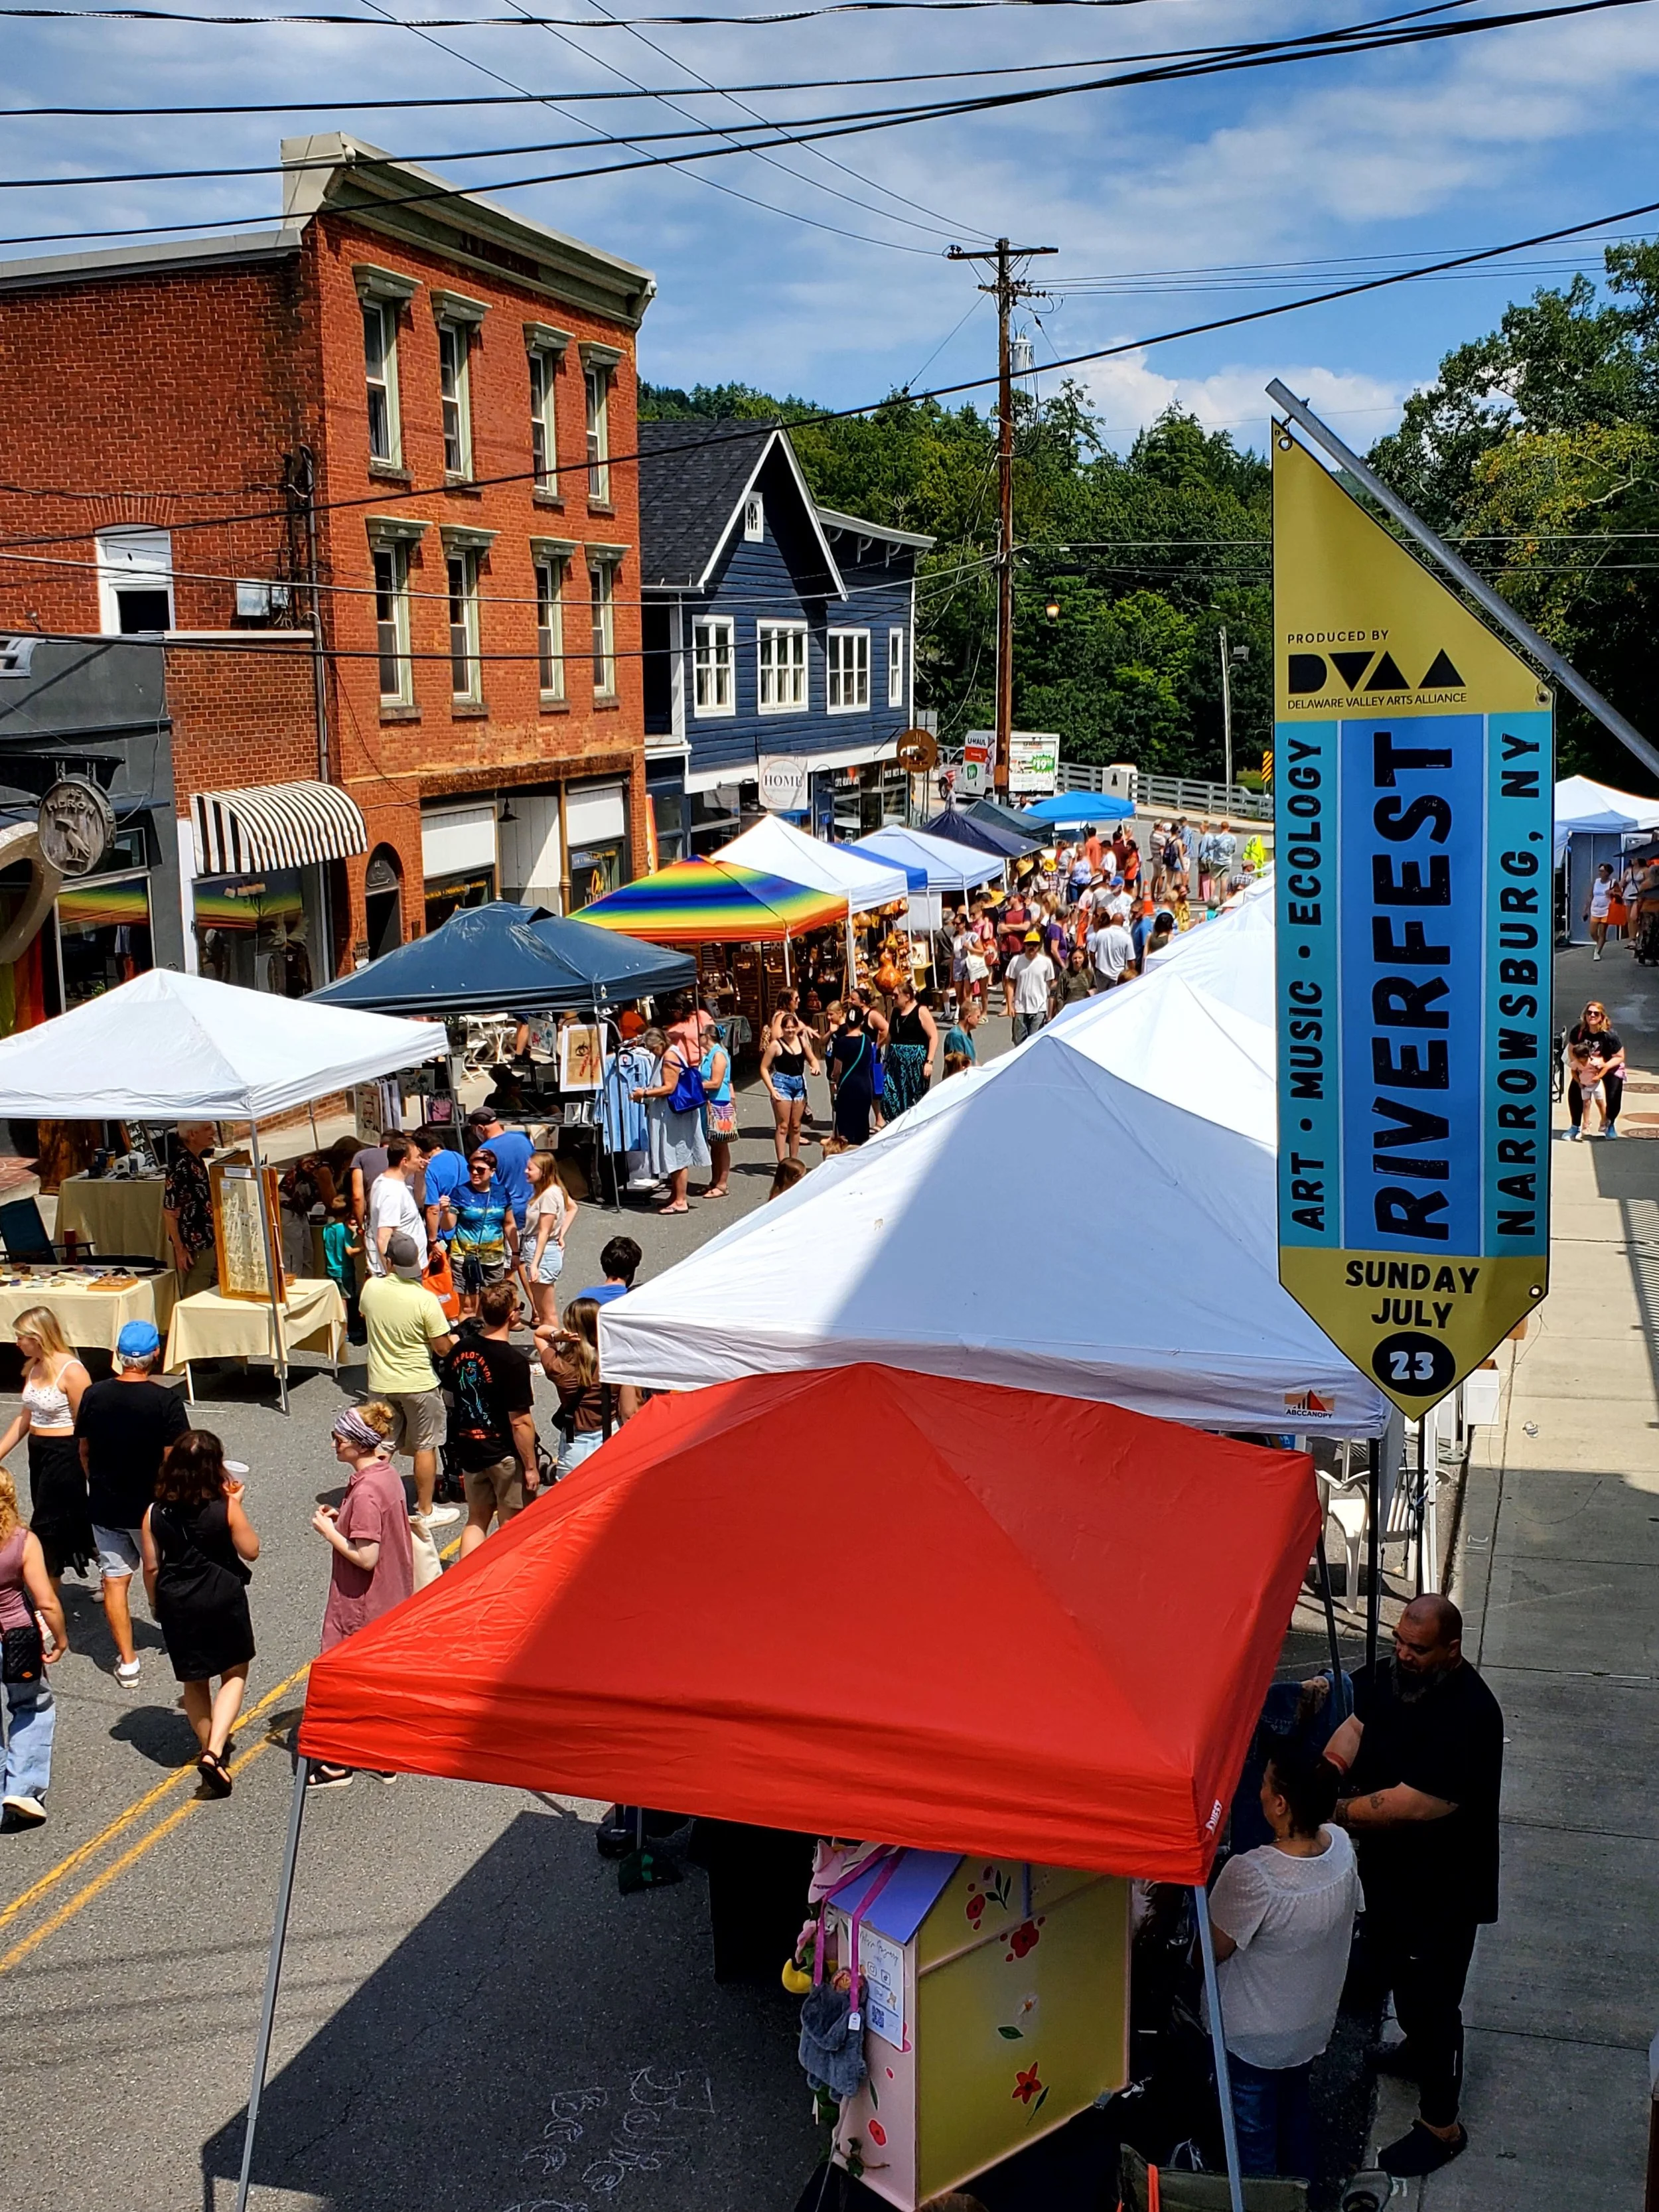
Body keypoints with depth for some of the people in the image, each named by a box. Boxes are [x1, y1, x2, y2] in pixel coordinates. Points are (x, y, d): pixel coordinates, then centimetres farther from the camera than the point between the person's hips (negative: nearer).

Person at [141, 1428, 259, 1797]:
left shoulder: (155, 1514, -8)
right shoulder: (226, 1509, -17)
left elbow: (151, 1567, 0)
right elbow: (251, 1551, -5)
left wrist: (157, 1605, 16)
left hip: (177, 1604, 3)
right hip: (223, 1600, -3)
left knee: (195, 1683, 20)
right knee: (235, 1674, 13)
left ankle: (209, 1747, 32)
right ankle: (214, 1752, -3)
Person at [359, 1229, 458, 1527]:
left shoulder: (371, 1288, -8)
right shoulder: (425, 1300, -21)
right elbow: (443, 1348, -15)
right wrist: (454, 1340, 7)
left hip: (381, 1382, 4)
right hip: (418, 1383, -4)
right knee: (424, 1447, 10)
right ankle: (425, 1511, 18)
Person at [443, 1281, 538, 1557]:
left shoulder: (459, 1350, -2)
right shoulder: (513, 1361, -23)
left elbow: (450, 1397, 10)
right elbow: (520, 1423, -22)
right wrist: (531, 1466, -12)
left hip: (469, 1449, 6)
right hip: (505, 1454, -6)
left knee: (477, 1520, 18)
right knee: (511, 1525, 9)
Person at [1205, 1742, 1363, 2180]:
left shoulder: (1250, 1875, -39)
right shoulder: (1341, 1846, -19)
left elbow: (1215, 1950, -23)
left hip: (1254, 2036, -6)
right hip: (1314, 2023, 6)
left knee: (1254, 2133, 18)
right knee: (1296, 2107, 31)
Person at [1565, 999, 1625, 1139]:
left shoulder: (1610, 1035, -28)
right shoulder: (1578, 1030, -20)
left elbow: (1620, 1057, -19)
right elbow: (1571, 1049, -4)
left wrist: (1605, 1066, -33)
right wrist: (1576, 1064, -18)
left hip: (1610, 1067, -3)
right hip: (1585, 1069, 3)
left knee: (1613, 1098, -15)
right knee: (1574, 1093, -9)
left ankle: (1610, 1124, 15)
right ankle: (1576, 1127, 8)